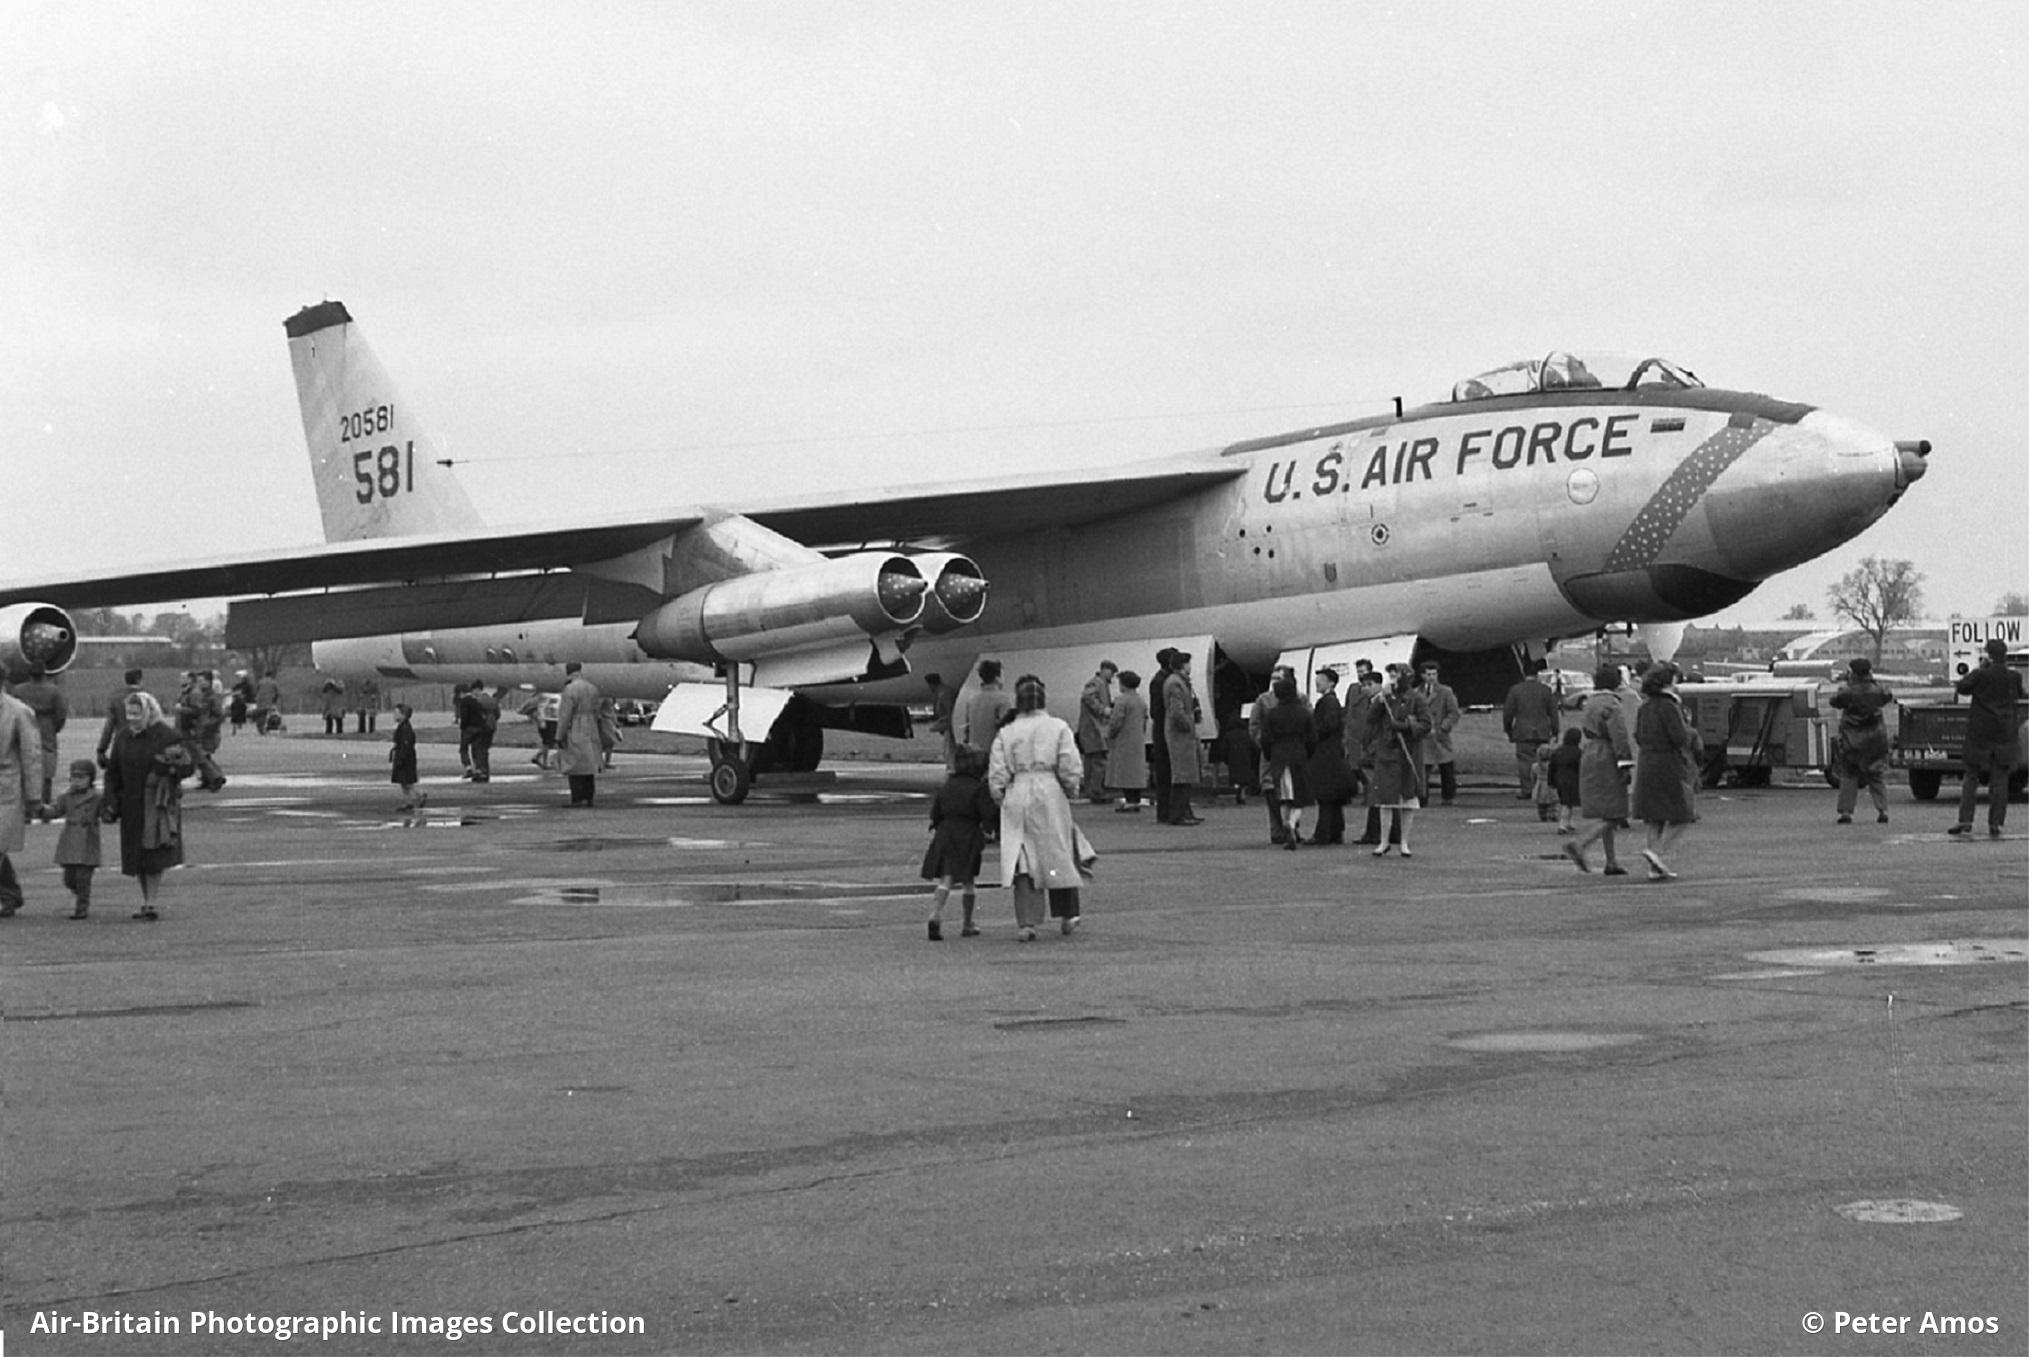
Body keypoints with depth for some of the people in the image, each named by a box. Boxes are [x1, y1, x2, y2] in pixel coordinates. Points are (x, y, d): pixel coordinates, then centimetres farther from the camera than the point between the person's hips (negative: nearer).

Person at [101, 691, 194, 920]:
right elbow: (113, 772, 10)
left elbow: (189, 765, -7)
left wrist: (172, 765, -27)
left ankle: (152, 902, -3)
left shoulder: (166, 736, -9)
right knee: (137, 856, 9)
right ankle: (147, 901, 20)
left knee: (154, 857, -9)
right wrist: (110, 802, 2)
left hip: (157, 804, -5)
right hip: (131, 805, 5)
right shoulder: (123, 737, 6)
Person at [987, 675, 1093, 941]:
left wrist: (1001, 799, 13)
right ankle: (1067, 916, 23)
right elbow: (1071, 769, -6)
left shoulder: (1006, 733, 2)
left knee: (1022, 860, 3)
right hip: (1050, 795, -1)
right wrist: (1070, 791, 10)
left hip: (1017, 799, 1)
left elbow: (996, 775, -1)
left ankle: (1026, 922, -7)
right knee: (1059, 853, 14)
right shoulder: (1058, 728, -1)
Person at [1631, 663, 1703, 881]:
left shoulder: (1644, 708, 9)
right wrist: (1692, 731, 2)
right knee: (1682, 817, 2)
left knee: (1655, 821, 11)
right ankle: (1657, 852, -15)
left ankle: (1656, 868, 10)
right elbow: (1680, 738, -20)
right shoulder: (1669, 707, -16)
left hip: (1647, 766, 8)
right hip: (1671, 768, -8)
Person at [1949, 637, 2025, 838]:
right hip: (2004, 734, 2)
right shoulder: (2014, 677, -4)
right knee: (1999, 779, 5)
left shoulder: (1981, 675, -12)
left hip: (1979, 733, -2)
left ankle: (1965, 820, -5)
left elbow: (1962, 688, 0)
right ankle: (1995, 824, 1)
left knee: (1971, 777, 5)